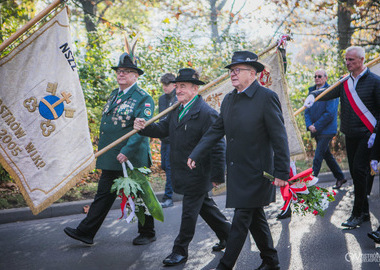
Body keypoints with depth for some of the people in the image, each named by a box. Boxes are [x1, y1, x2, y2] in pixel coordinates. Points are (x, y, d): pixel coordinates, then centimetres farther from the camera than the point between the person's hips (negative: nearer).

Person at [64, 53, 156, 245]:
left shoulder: (143, 98, -11)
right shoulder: (114, 95, 14)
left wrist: (126, 151, -27)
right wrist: (102, 150, 19)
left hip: (132, 158, -7)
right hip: (111, 159, 7)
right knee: (104, 194, 11)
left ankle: (147, 233, 22)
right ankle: (86, 232, 15)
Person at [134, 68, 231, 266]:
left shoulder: (207, 113, -19)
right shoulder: (177, 110, 9)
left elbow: (217, 147, -19)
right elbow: (163, 129, 8)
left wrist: (217, 176, -19)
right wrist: (144, 127, -12)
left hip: (197, 174, -9)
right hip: (182, 173, 9)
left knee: (189, 212, 2)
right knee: (204, 205, 21)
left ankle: (180, 250, 15)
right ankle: (227, 234, 39)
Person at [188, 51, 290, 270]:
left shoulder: (267, 97, -14)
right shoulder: (229, 99, 9)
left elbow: (279, 137, -15)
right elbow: (216, 130, 12)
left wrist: (281, 172, -17)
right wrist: (196, 154, 4)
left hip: (256, 172, -8)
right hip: (236, 171, 8)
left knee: (241, 220, -3)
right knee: (255, 218, 17)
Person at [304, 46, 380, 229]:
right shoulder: (345, 82, 10)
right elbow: (328, 93, 1)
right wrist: (313, 95, -21)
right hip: (350, 136, 6)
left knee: (359, 171, -11)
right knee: (355, 173, 10)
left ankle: (358, 213, 0)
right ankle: (364, 211, 22)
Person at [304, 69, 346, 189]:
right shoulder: (311, 90, 10)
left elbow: (330, 113, -17)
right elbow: (307, 110, 8)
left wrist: (316, 126, -16)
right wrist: (309, 125, -7)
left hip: (326, 130, -7)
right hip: (316, 130, 7)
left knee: (318, 157, -8)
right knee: (327, 155, 15)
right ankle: (340, 178, 28)